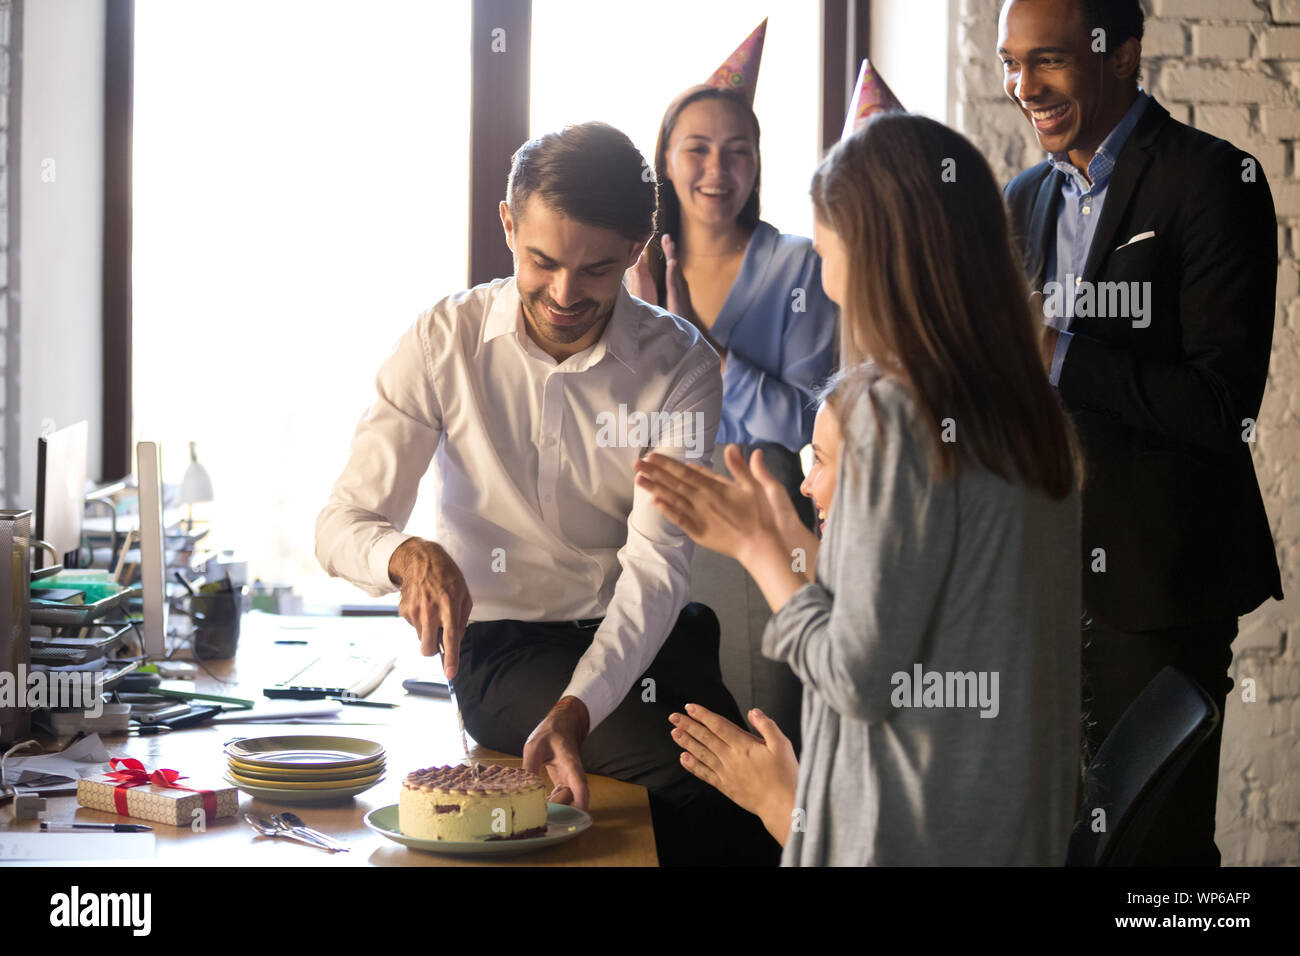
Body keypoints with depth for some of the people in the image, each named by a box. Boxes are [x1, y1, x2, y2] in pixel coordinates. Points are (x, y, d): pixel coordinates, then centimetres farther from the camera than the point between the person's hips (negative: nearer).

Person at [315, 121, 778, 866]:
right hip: (503, 642, -1)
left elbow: (656, 565, -17)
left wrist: (576, 708, -34)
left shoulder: (681, 365, -7)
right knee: (685, 785, -27)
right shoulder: (445, 343, -6)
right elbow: (342, 523, -6)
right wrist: (409, 556, -32)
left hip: (649, 635, 2)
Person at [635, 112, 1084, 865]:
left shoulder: (896, 413, -20)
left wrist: (757, 549, -6)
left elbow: (861, 678, -19)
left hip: (914, 834, -8)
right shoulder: (1032, 413, 4)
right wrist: (790, 536, 14)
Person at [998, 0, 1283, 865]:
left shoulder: (1211, 179, -11)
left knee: (1158, 835, 5)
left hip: (1159, 574, -6)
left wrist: (1057, 355, -22)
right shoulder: (1025, 200, 12)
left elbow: (1226, 405, -19)